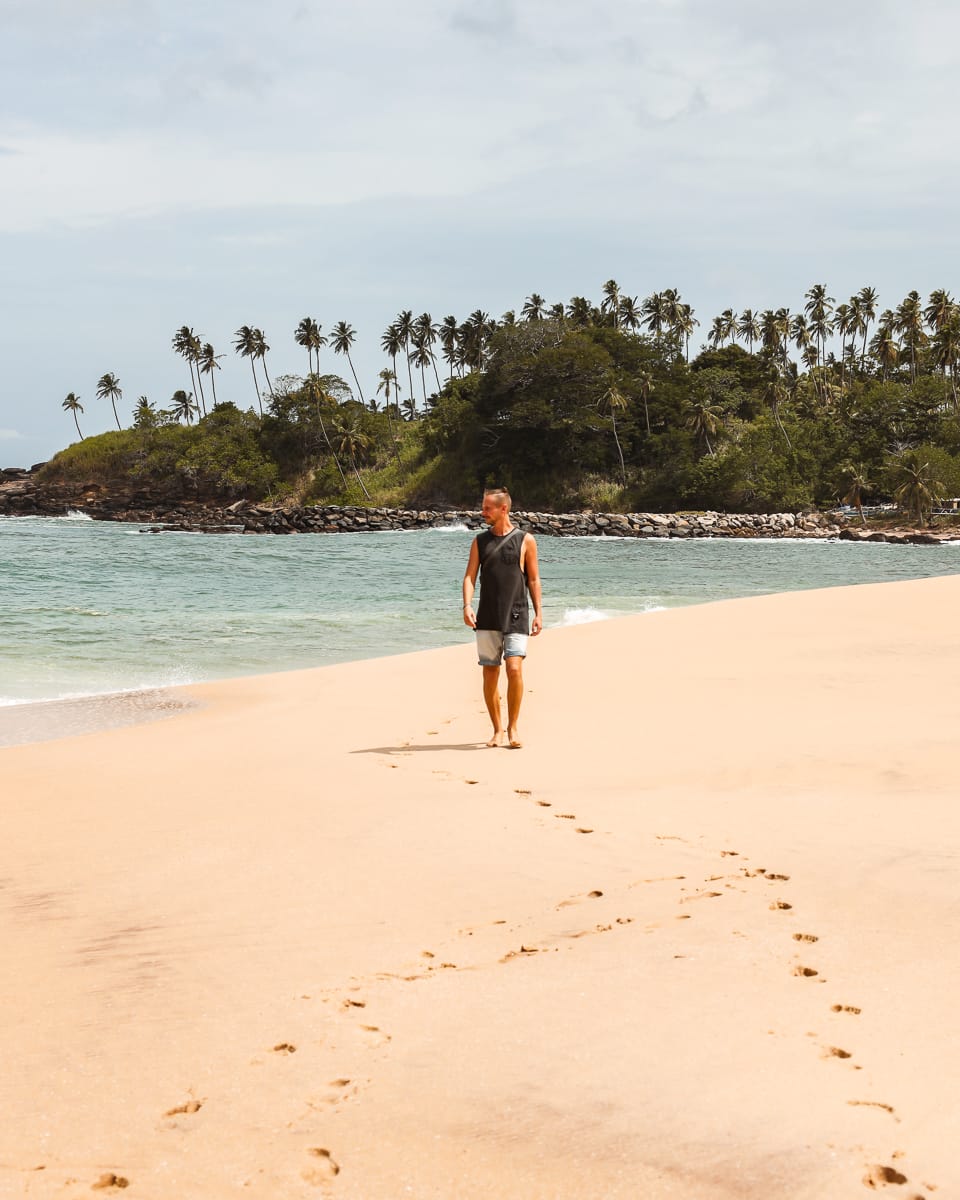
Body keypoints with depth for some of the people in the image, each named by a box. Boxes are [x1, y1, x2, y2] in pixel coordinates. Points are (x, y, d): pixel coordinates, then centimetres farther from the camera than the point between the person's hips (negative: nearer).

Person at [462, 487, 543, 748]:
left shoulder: (525, 540, 3)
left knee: (514, 668, -15)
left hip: (516, 617, -3)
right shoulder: (480, 541, 10)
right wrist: (467, 605, -13)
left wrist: (538, 613, 0)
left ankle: (513, 727, -1)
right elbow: (470, 576, 4)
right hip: (487, 618, 3)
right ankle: (497, 730, 15)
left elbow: (534, 580, 6)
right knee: (490, 673, 3)